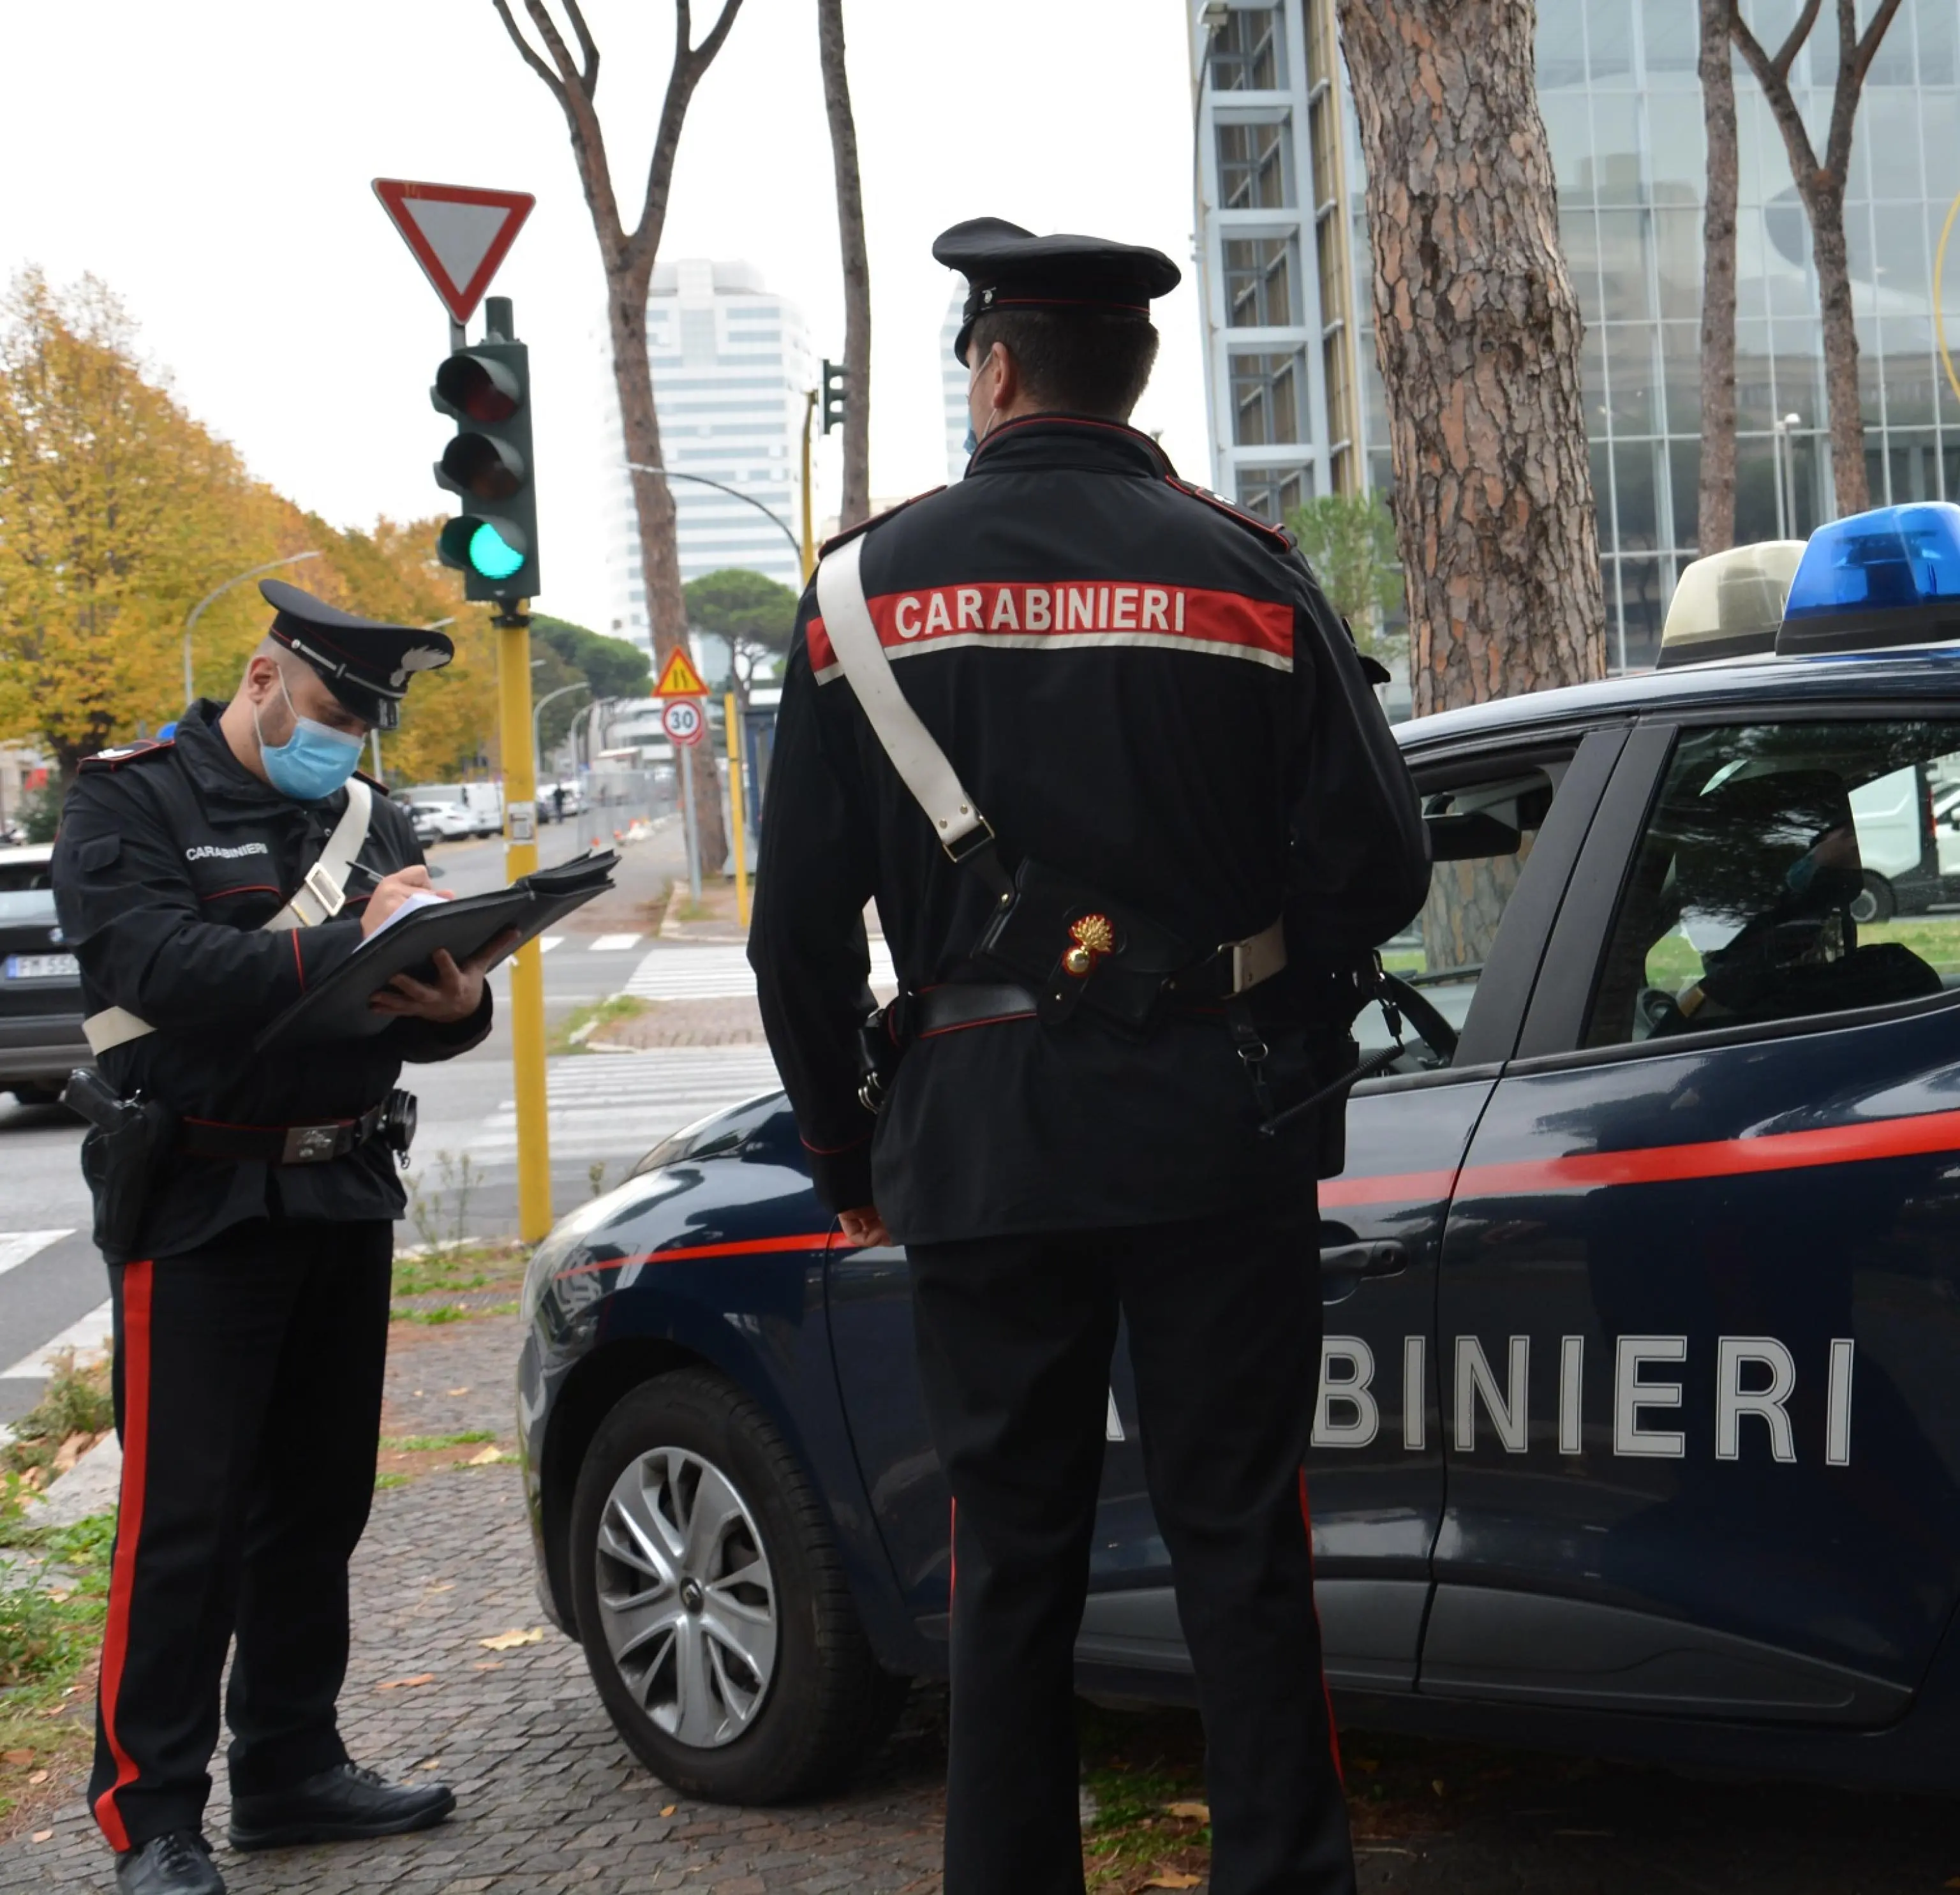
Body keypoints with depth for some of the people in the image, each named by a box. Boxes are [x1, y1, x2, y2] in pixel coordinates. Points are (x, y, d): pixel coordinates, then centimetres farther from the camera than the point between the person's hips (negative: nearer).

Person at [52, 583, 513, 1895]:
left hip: (346, 1194, 6)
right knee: (185, 1515, -5)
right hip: (199, 1205, -6)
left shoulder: (371, 818, 13)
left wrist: (454, 1001, -17)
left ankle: (292, 1769, 24)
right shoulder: (129, 803, -4)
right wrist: (348, 948, -26)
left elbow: (423, 1006, 7)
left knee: (320, 1499, 12)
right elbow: (157, 966, -21)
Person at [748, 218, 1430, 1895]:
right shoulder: (1247, 576, -2)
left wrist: (845, 1150, 12)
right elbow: (1377, 869, -3)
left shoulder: (870, 589, 0)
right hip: (1216, 1130, 0)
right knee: (1239, 1539, 7)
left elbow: (801, 923, 1)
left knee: (1012, 1554, 11)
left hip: (981, 1136, 1)